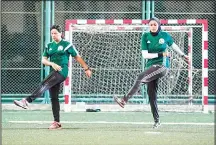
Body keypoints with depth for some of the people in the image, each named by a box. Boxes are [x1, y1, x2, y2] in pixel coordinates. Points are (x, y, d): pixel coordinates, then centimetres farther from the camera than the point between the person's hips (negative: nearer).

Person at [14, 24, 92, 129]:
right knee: (53, 97, 4)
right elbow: (43, 60, 10)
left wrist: (86, 69, 5)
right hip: (54, 72, 7)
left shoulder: (67, 45, 2)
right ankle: (57, 122, 7)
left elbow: (77, 57, 6)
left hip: (62, 71, -7)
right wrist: (52, 63, -10)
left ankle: (27, 101, -43)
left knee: (44, 84, -27)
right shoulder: (49, 46, 16)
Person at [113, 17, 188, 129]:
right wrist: (160, 54, -12)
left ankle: (125, 100, -36)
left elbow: (173, 45, 23)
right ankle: (157, 121, 9)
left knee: (141, 77, -27)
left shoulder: (165, 35, 3)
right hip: (151, 65, 4)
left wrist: (183, 55, 34)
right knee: (151, 94, 1)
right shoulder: (146, 36, 5)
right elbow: (145, 55, -3)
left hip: (162, 66, -4)